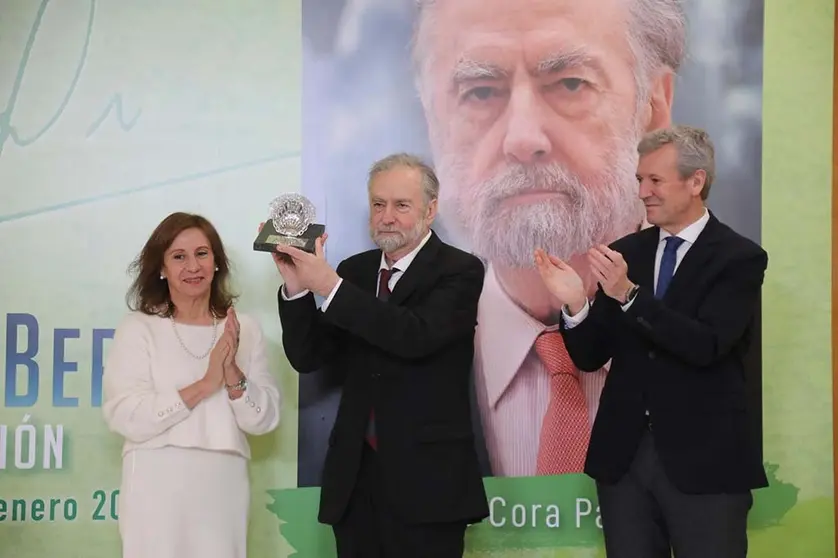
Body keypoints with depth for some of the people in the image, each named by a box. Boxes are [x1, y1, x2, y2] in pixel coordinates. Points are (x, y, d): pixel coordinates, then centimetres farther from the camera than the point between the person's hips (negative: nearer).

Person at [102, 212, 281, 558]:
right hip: (157, 489, -2)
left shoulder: (244, 329, 6)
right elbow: (123, 417, -12)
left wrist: (233, 374, -14)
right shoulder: (138, 328, -2)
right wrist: (205, 385, -17)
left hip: (224, 488, 3)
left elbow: (265, 419, 3)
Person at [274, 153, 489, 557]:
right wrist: (297, 286, -9)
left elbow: (416, 336, -22)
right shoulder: (353, 271, 11)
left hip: (426, 478, -4)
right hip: (355, 477, 4)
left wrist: (329, 286, -24)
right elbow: (307, 358, 6)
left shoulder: (459, 271, -4)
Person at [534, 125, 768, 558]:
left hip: (703, 459, -4)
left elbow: (707, 346, -20)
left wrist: (629, 294, -28)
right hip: (623, 454, 4)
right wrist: (575, 305, -14)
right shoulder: (625, 253, 6)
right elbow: (589, 358, 5)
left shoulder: (739, 258, -6)